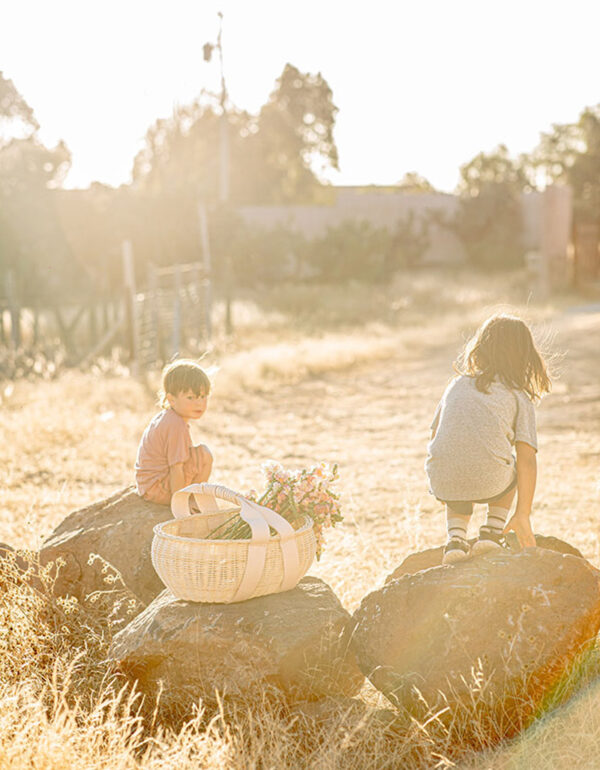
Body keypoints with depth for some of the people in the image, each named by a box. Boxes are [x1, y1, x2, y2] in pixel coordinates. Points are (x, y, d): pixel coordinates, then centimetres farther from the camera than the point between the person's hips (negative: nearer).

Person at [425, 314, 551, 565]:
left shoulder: (456, 384, 20)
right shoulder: (520, 396, 10)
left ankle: (456, 537, 12)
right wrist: (522, 515, 9)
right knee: (513, 470, 32)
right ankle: (492, 531, 18)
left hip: (441, 482, 3)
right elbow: (527, 459, 3)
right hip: (489, 483, -2)